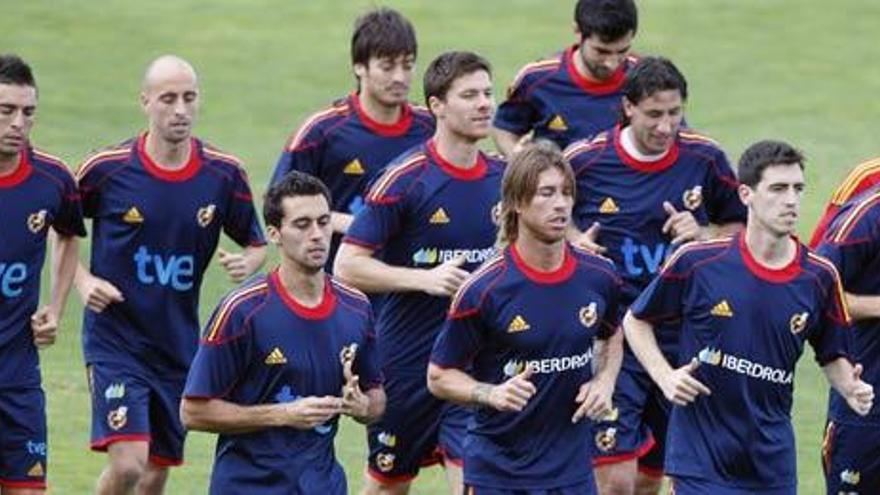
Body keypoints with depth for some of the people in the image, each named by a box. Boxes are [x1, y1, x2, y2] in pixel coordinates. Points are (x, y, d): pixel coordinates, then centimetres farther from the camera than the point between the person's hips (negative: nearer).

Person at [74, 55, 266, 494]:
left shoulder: (223, 174, -3)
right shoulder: (107, 169, -10)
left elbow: (256, 243, 10)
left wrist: (247, 262, -13)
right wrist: (83, 281, -10)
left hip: (179, 346, 4)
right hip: (115, 340, -4)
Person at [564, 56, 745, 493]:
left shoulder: (706, 159, -2)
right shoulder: (584, 161, -8)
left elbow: (740, 228, 11)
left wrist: (703, 235, -9)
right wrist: (572, 241, -11)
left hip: (684, 340, 3)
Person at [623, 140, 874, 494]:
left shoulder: (819, 277, -1)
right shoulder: (697, 262, -8)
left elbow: (832, 356, 13)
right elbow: (636, 320, 6)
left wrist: (851, 389, -8)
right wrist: (666, 377, -8)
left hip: (773, 463, 3)